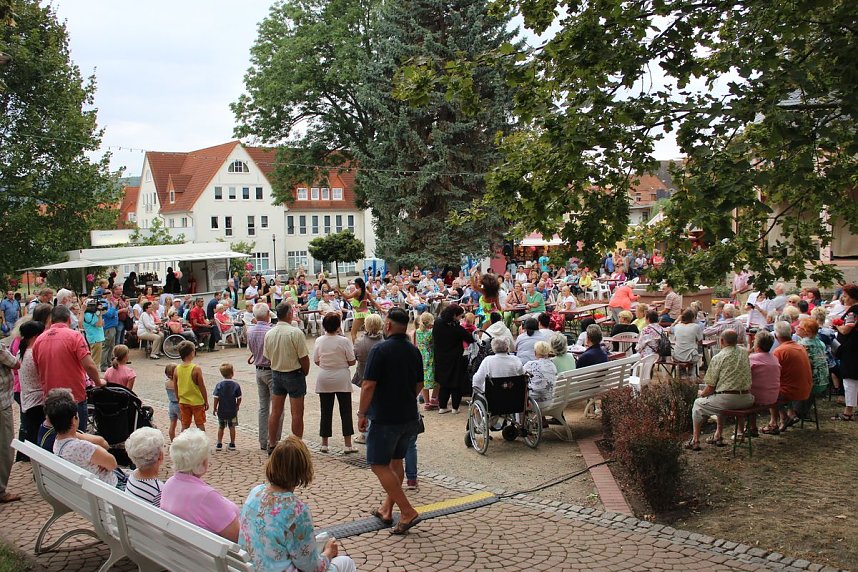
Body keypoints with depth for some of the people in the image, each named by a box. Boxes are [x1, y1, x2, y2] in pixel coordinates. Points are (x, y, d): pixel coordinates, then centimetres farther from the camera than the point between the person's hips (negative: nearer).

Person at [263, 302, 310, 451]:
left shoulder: (269, 334, -1)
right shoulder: (295, 332, -18)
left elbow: (268, 357, 7)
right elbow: (304, 358, -15)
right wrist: (305, 372, 2)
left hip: (276, 374, 6)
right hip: (294, 374, -5)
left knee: (275, 411, 13)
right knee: (297, 413, 1)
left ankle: (272, 444, 18)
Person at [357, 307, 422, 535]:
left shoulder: (380, 350, -15)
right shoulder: (414, 351, 6)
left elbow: (368, 385, -17)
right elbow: (419, 384, 14)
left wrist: (362, 413, -8)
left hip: (384, 418, -7)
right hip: (409, 417, 7)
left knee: (380, 465, -1)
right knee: (396, 462, 17)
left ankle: (407, 512, -6)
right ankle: (387, 510, 26)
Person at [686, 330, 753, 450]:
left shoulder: (718, 358, -7)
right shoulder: (744, 353, 7)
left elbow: (711, 387, -4)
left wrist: (702, 395, 14)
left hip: (728, 400, -6)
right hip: (746, 400, 6)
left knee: (698, 404, 19)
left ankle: (695, 440, 19)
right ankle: (718, 436, 39)